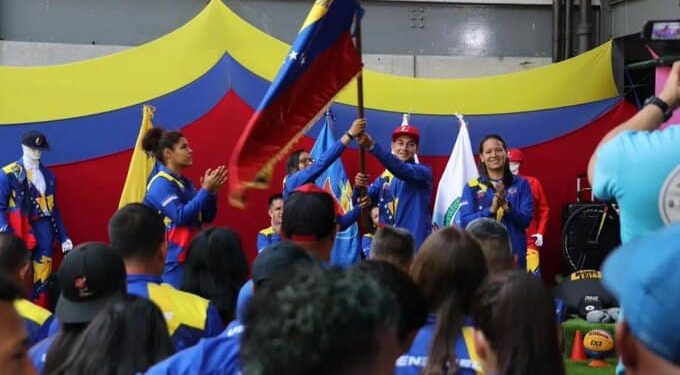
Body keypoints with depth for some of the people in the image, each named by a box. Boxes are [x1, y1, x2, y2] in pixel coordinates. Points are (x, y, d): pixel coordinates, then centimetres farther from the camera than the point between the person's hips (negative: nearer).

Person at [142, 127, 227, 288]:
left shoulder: (185, 183, 13)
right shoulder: (160, 183, -12)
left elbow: (207, 217, 13)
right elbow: (181, 216, -23)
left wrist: (212, 191, -3)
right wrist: (205, 189, -19)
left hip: (190, 257, 8)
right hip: (171, 259, -8)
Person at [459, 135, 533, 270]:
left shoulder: (521, 184, 6)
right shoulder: (472, 187, 5)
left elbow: (526, 219, -2)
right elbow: (465, 222, -5)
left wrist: (507, 207, -20)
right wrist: (491, 210, -20)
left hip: (514, 255, 1)